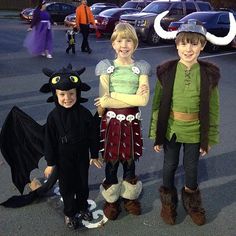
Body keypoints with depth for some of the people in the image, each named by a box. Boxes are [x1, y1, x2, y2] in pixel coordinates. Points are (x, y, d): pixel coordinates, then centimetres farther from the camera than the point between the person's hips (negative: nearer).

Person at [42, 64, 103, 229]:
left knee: (83, 184, 19)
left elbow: (93, 136, -5)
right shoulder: (53, 117, -18)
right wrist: (50, 163, -3)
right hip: (63, 159, -1)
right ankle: (70, 213, 37)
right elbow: (50, 141, -9)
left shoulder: (85, 113, -16)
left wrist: (95, 155, 2)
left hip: (82, 156, 1)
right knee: (67, 186, 15)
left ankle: (83, 207, 45)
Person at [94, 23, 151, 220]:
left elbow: (143, 100, -14)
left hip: (132, 122, 1)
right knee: (111, 161, 9)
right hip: (111, 122, 0)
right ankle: (111, 199, 31)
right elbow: (103, 101, -11)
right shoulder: (106, 67, -2)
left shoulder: (141, 68, -1)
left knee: (129, 160, 14)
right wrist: (133, 98, -15)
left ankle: (129, 196, 37)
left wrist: (111, 97, -15)